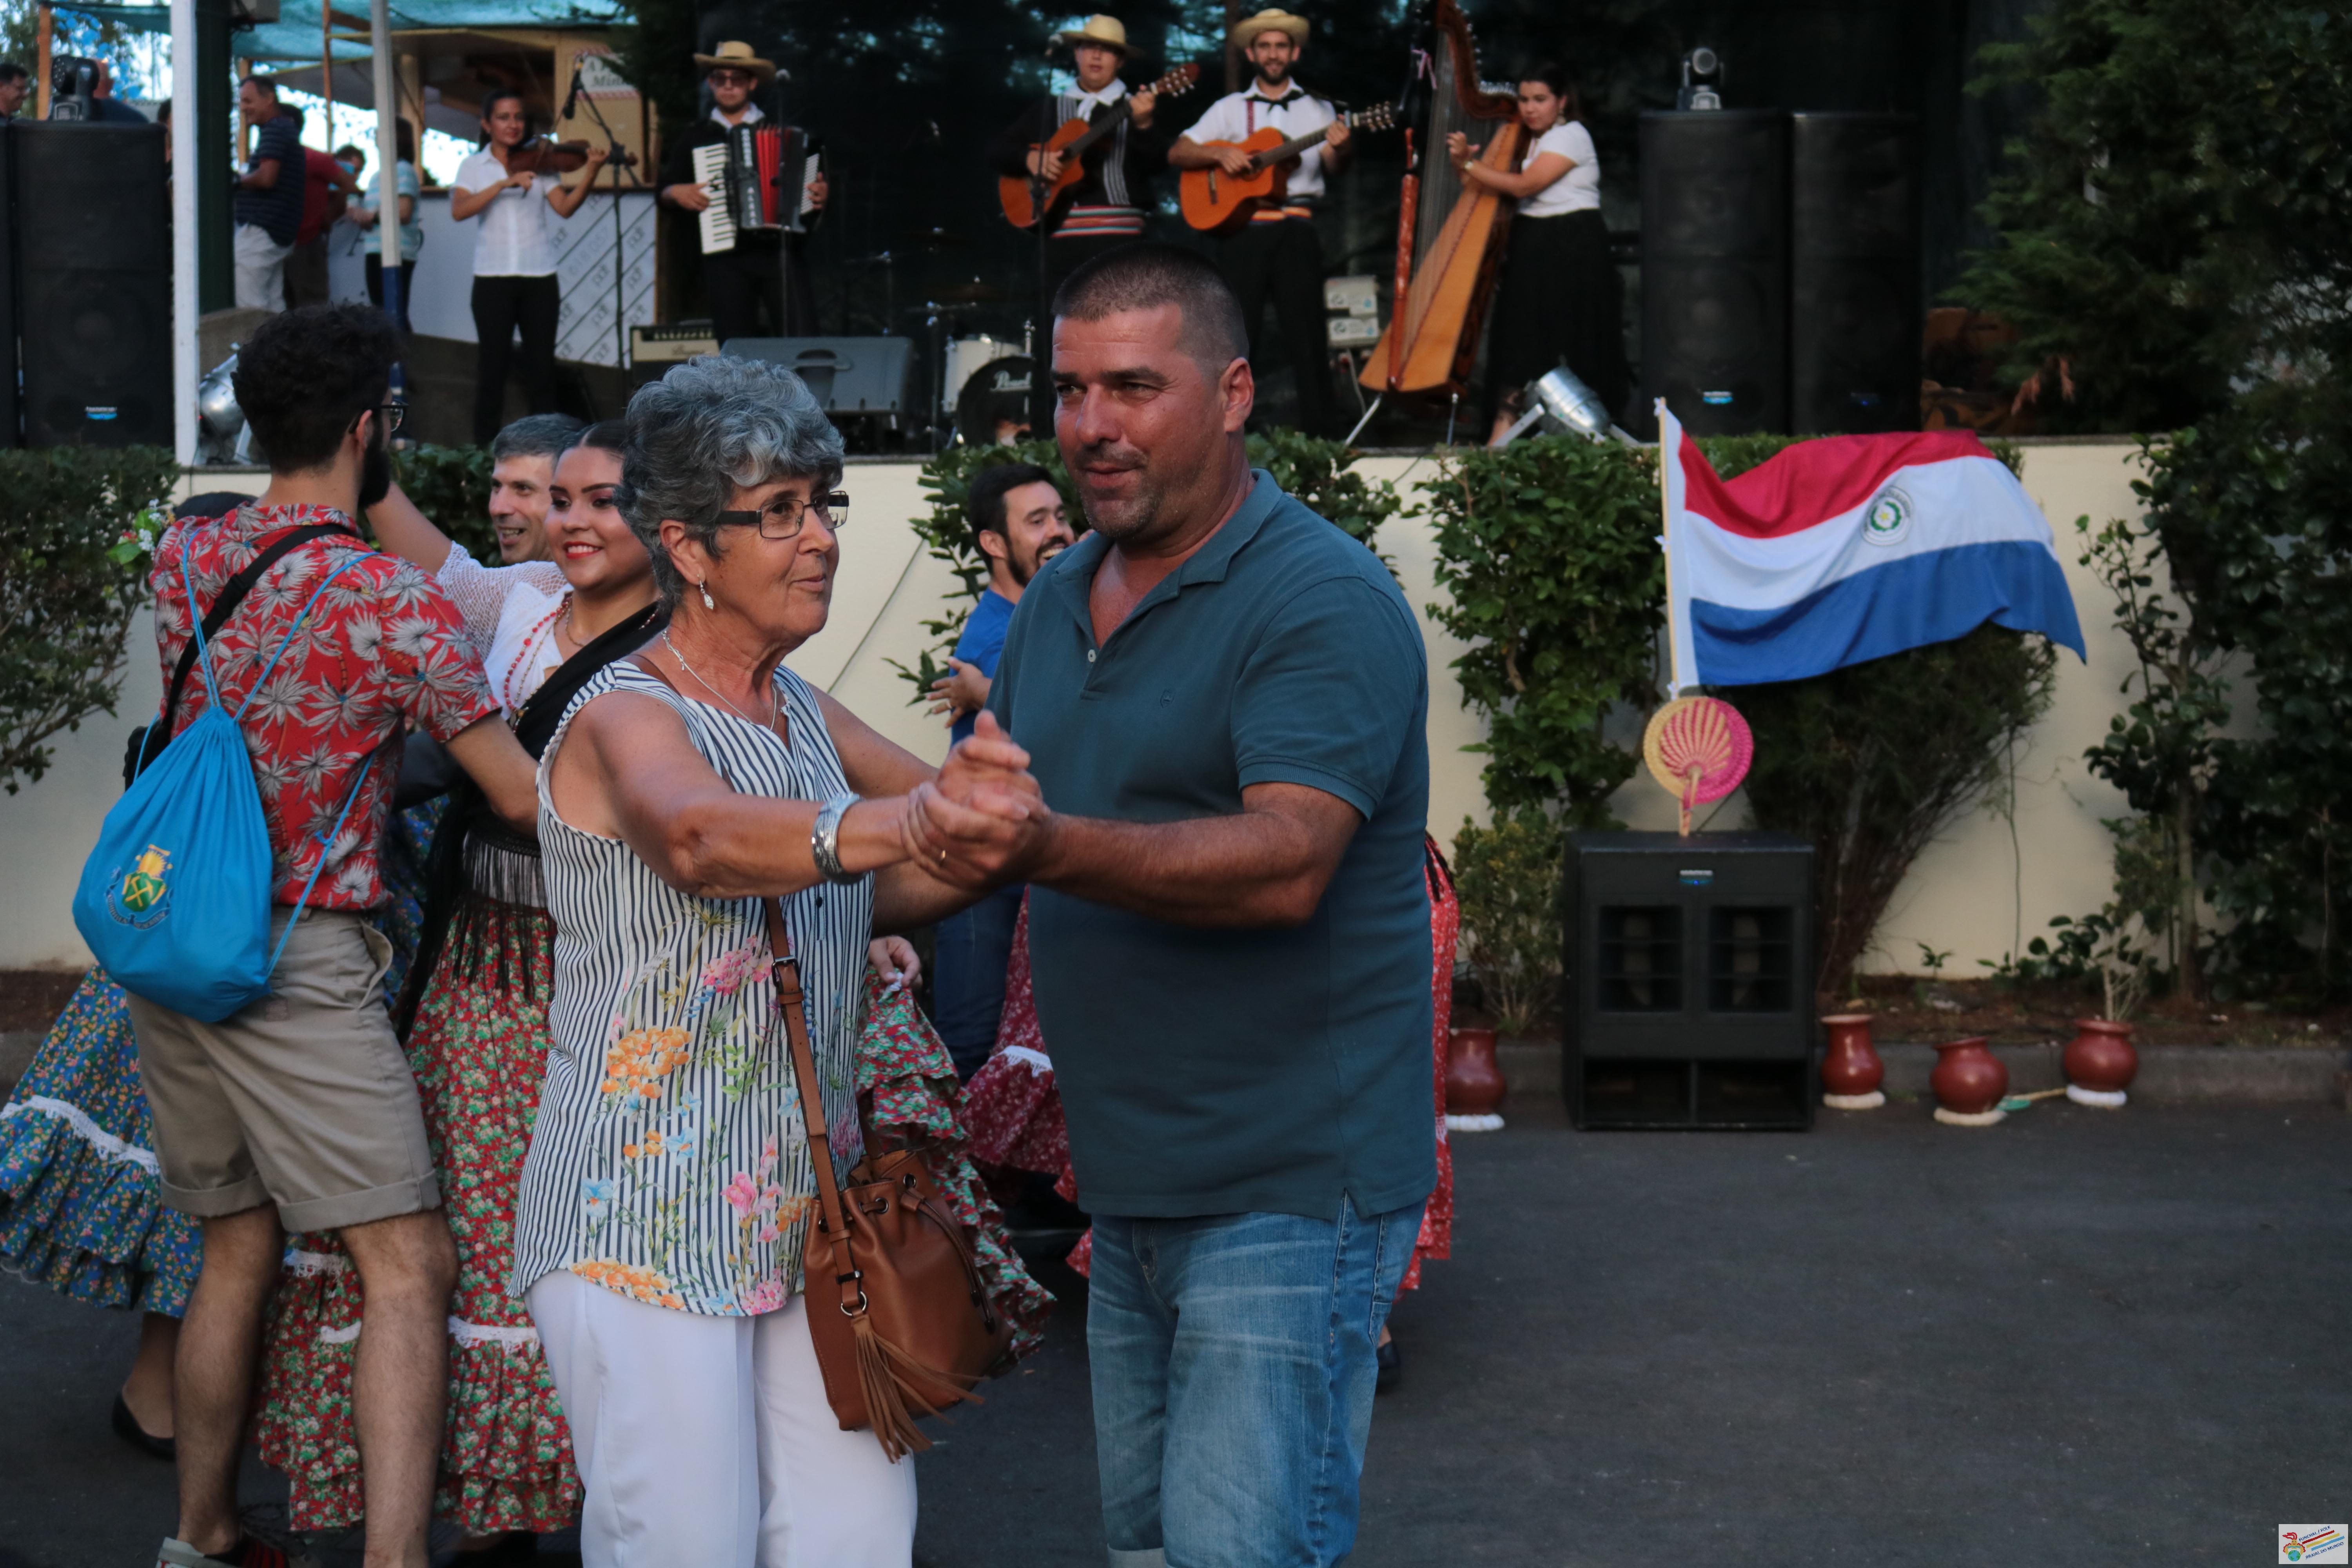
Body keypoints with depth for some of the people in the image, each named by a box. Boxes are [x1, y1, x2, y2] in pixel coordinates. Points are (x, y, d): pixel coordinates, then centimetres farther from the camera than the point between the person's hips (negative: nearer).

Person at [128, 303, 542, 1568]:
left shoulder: (184, 554, 6)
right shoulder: (398, 607, -13)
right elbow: (521, 799, -10)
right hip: (301, 964, -7)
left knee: (236, 1247, 19)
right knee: (409, 1266, -7)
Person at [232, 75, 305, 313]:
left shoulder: (274, 131, -10)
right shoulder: (286, 129, 21)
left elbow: (266, 178, -22)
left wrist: (238, 180, -4)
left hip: (260, 229, -11)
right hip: (282, 234, 11)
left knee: (249, 307, -12)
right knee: (273, 305, 8)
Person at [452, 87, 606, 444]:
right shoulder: (473, 167, 5)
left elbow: (565, 207, -6)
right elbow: (459, 211, -12)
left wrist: (591, 172, -20)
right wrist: (505, 183, -21)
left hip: (539, 275, 1)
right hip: (493, 277, -1)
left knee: (541, 363, 3)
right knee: (492, 363, 1)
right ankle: (484, 447, 8)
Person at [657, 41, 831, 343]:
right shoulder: (695, 138, 17)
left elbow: (811, 180, 16)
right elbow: (667, 188, 19)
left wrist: (820, 194, -6)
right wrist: (678, 193, -3)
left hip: (780, 250, -1)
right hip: (726, 258, 1)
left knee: (801, 341, -13)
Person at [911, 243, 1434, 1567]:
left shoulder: (1325, 601, -14)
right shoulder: (1057, 602, 13)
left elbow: (1284, 862, -27)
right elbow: (980, 818, 16)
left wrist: (1051, 849, -41)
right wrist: (961, 803, -9)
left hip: (1287, 1193, -8)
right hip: (1130, 1188, 8)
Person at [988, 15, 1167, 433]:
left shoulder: (1137, 107, 10)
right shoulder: (1049, 110, 17)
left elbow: (1158, 160, -6)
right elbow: (998, 152, 15)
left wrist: (1143, 125, -26)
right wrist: (1031, 159, -6)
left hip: (1119, 238, -2)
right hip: (1061, 232, 2)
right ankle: (1043, 437, 2)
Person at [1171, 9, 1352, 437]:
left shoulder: (1316, 108, 11)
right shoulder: (1230, 108, 12)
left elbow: (1332, 168, -2)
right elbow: (1177, 153, 6)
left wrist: (1339, 149, -25)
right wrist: (1219, 153, -12)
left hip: (1296, 229, 0)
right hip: (1240, 228, 0)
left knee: (1306, 331, -2)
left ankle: (1319, 437, 0)